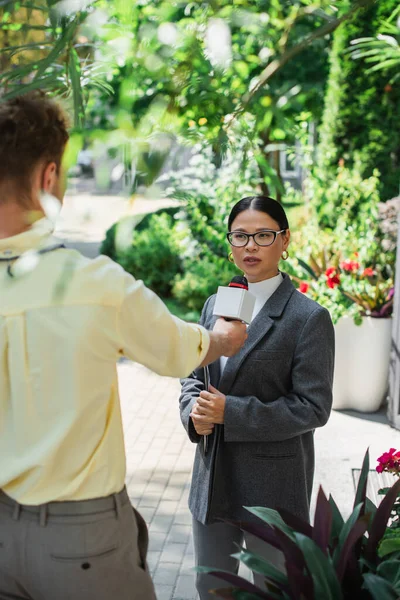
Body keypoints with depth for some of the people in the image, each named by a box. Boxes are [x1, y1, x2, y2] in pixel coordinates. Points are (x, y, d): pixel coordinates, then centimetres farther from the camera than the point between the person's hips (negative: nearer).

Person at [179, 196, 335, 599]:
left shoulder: (309, 317, -13)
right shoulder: (215, 304, 6)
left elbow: (312, 407, -16)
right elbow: (193, 377, 13)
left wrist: (229, 413, -21)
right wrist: (195, 412, -11)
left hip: (272, 487, -5)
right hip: (212, 477, 5)